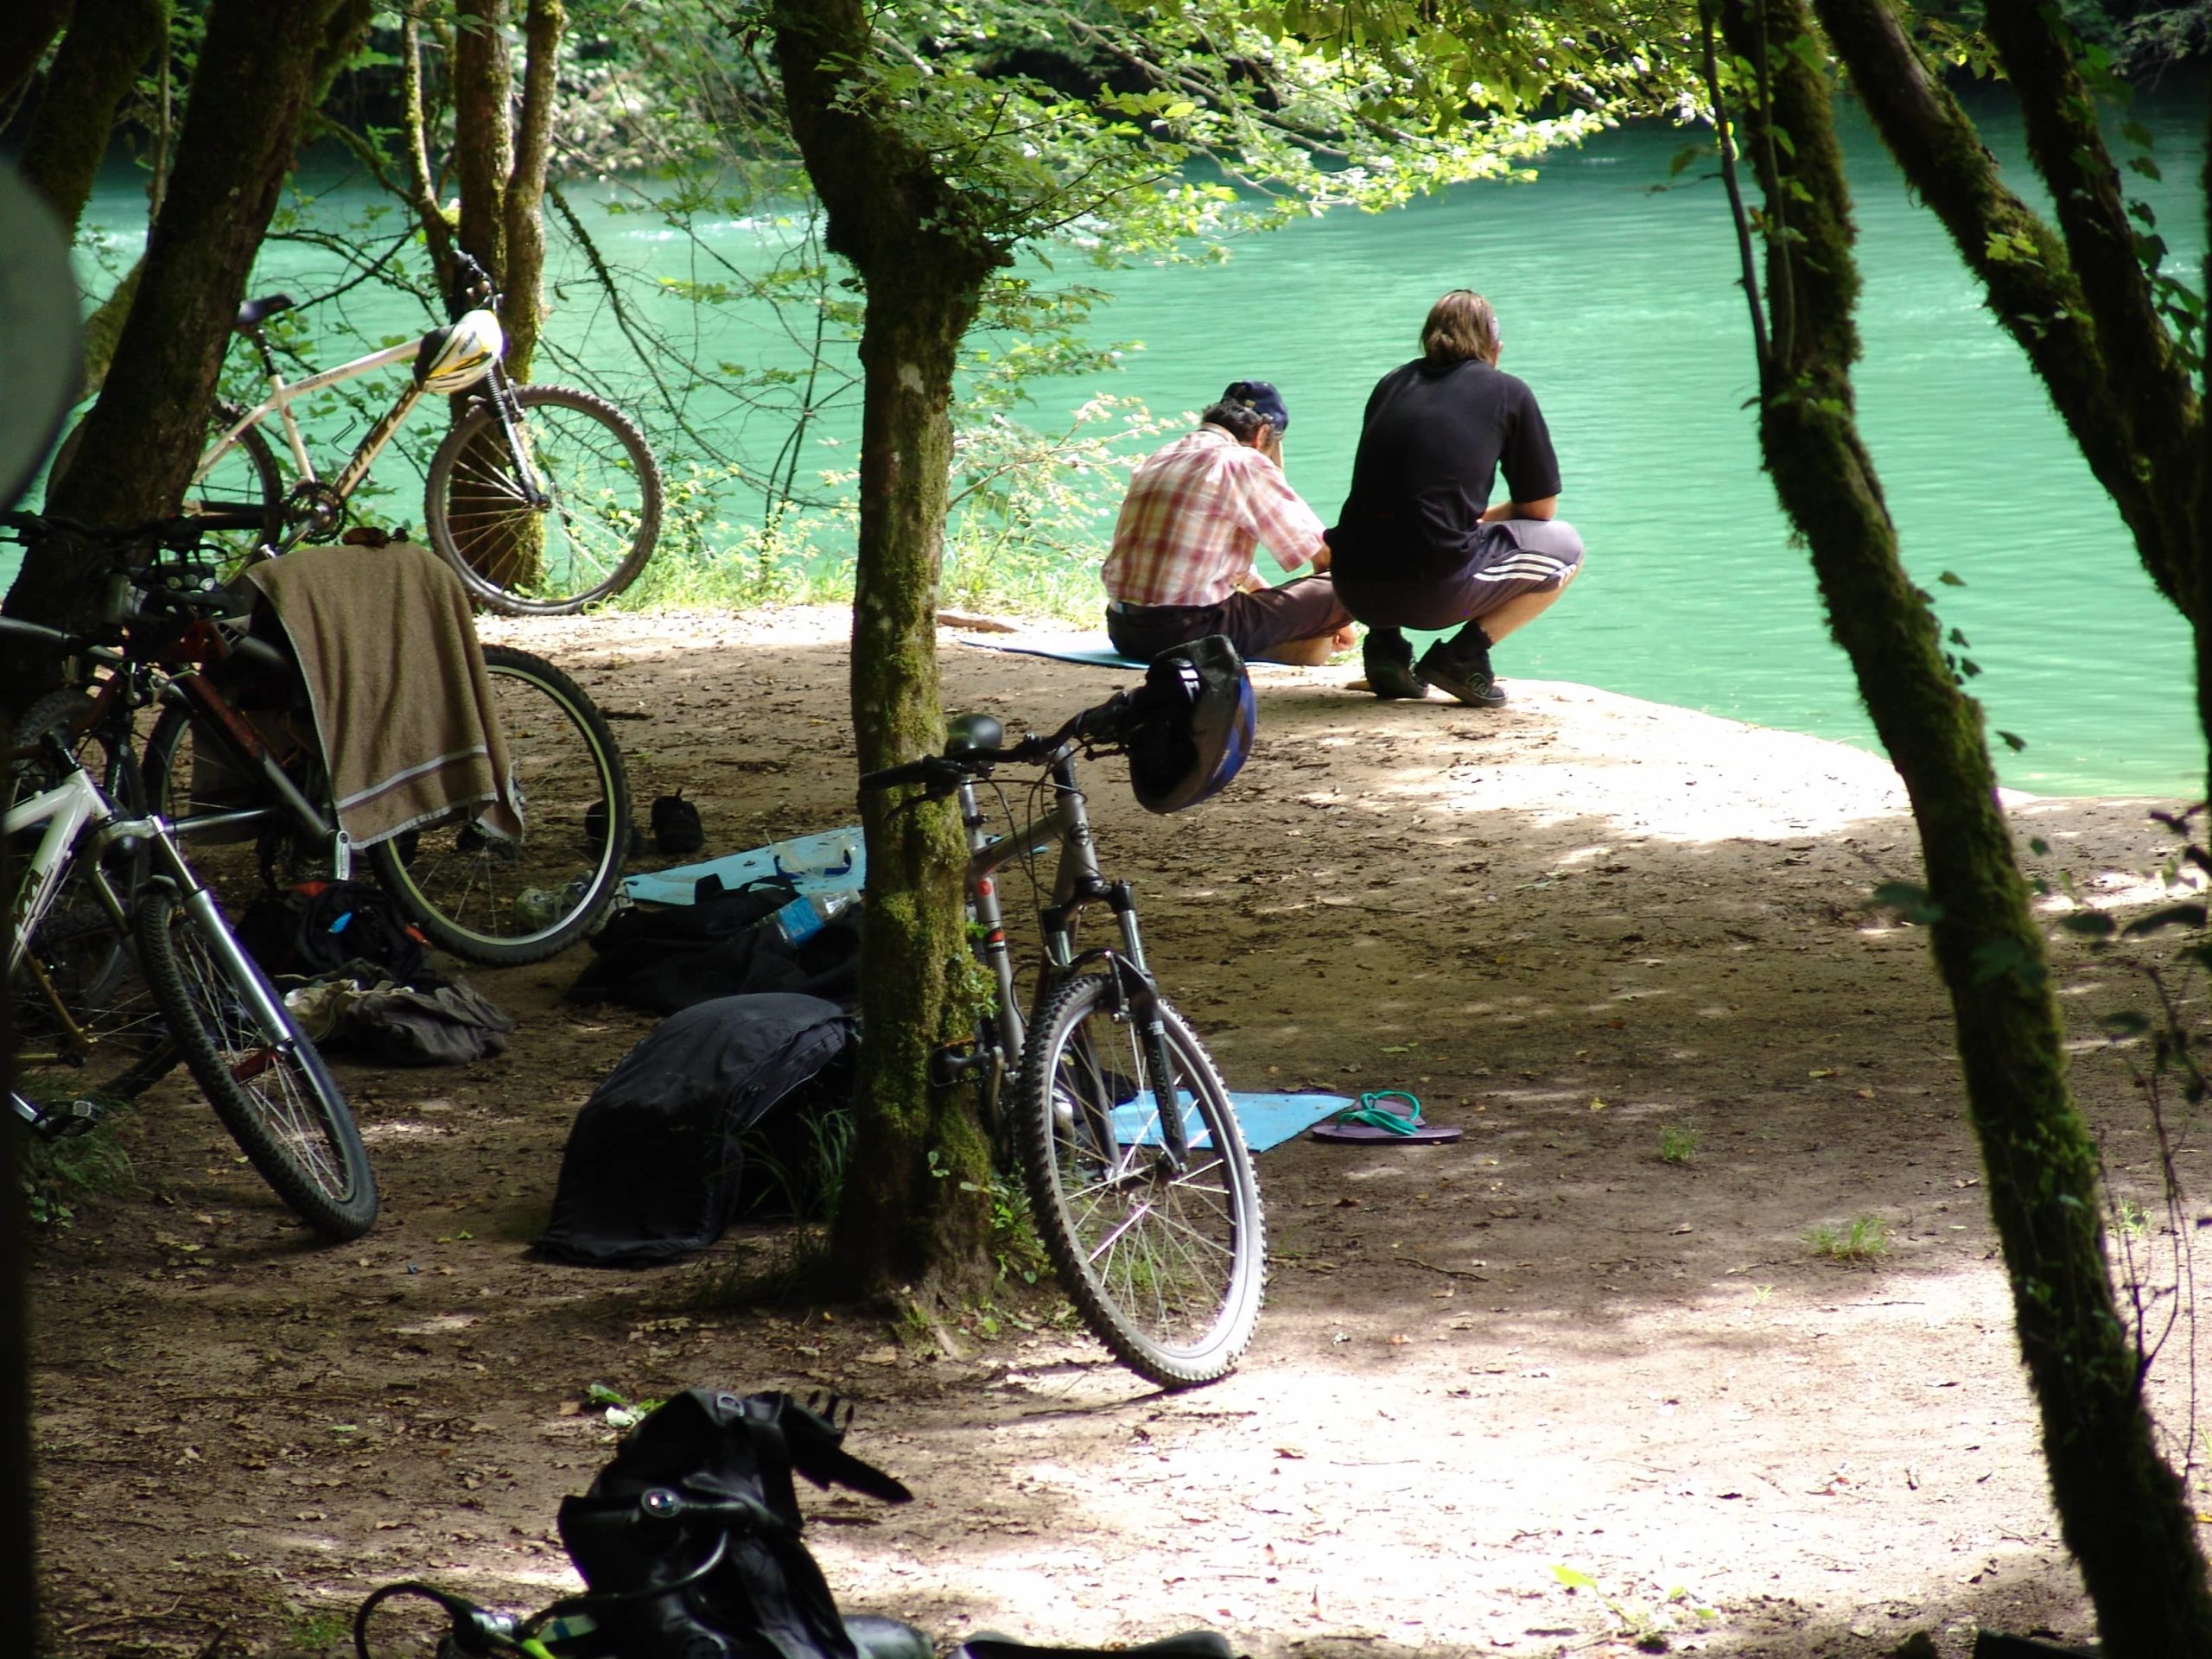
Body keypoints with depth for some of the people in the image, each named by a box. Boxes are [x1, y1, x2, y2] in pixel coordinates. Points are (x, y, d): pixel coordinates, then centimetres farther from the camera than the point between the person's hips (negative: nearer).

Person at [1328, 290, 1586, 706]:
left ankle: (1384, 642, 15)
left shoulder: (1392, 383, 19)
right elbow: (1540, 508, 15)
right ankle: (1465, 652, 1)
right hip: (1437, 593, -5)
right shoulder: (1509, 393, 9)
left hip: (1357, 591, 5)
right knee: (1565, 547, 20)